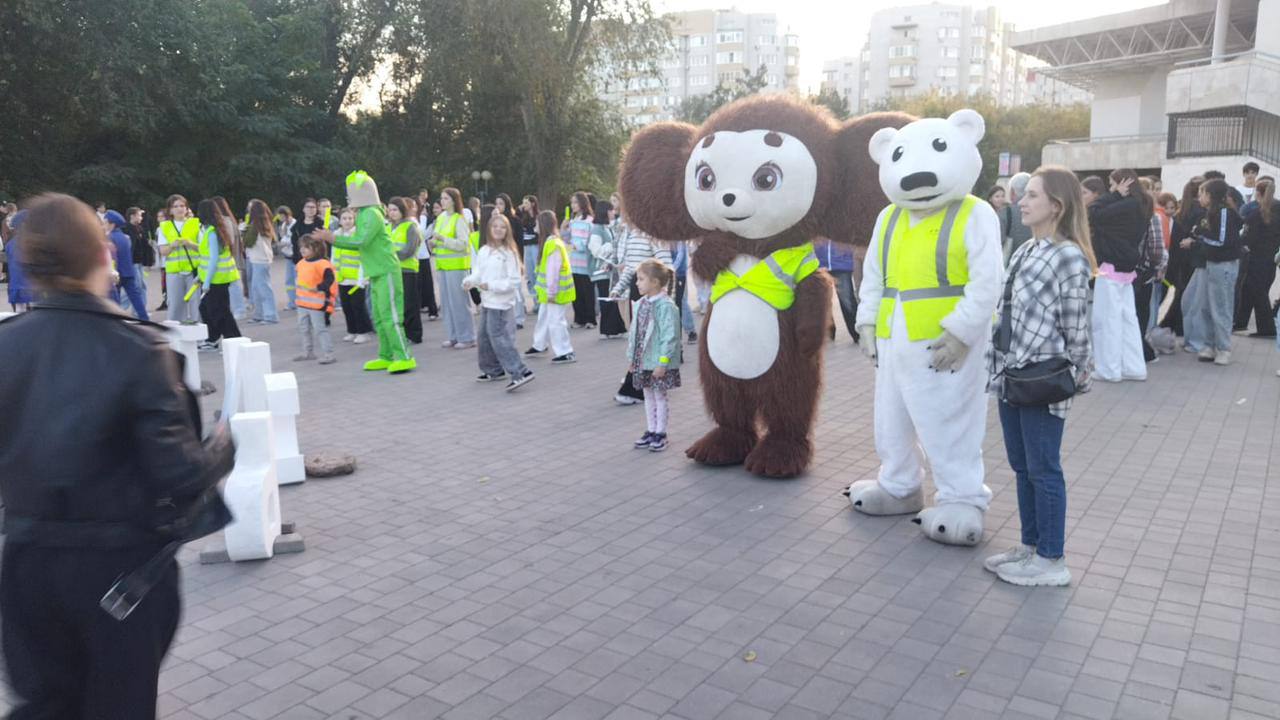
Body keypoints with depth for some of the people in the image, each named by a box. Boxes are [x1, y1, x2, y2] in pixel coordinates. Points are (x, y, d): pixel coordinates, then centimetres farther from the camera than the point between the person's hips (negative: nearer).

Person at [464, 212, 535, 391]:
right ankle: (493, 370, 33)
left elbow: (514, 281, -13)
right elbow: (478, 273, 10)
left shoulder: (509, 253, -11)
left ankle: (520, 372, -12)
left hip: (501, 303, -8)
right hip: (487, 302, 8)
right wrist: (469, 281, -12)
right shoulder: (483, 251, 8)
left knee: (499, 338, -14)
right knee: (484, 336, 17)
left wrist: (492, 285, -21)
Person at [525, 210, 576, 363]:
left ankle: (566, 353, 1)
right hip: (548, 291, 10)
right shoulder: (550, 241, 10)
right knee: (544, 317, 23)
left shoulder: (553, 244, -22)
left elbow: (553, 270, -24)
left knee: (555, 321, -5)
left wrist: (551, 292, -22)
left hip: (555, 292, -10)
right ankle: (539, 346, 39)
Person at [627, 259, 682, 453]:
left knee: (660, 396, 4)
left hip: (659, 363, -7)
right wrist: (631, 358, 13)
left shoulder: (666, 306, -17)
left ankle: (660, 433, 15)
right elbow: (633, 333, 13)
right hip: (642, 361, 8)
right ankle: (650, 431, 26)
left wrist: (662, 363, -20)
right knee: (648, 396, 15)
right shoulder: (640, 304, 7)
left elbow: (669, 337, -19)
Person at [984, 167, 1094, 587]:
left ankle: (1051, 562, 13)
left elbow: (1077, 328, -12)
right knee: (1022, 468, 16)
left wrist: (1076, 377, -7)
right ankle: (1030, 547, 28)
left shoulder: (1069, 257, -13)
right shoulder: (1024, 252, 12)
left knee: (1043, 470, 1)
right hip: (1011, 376, 8)